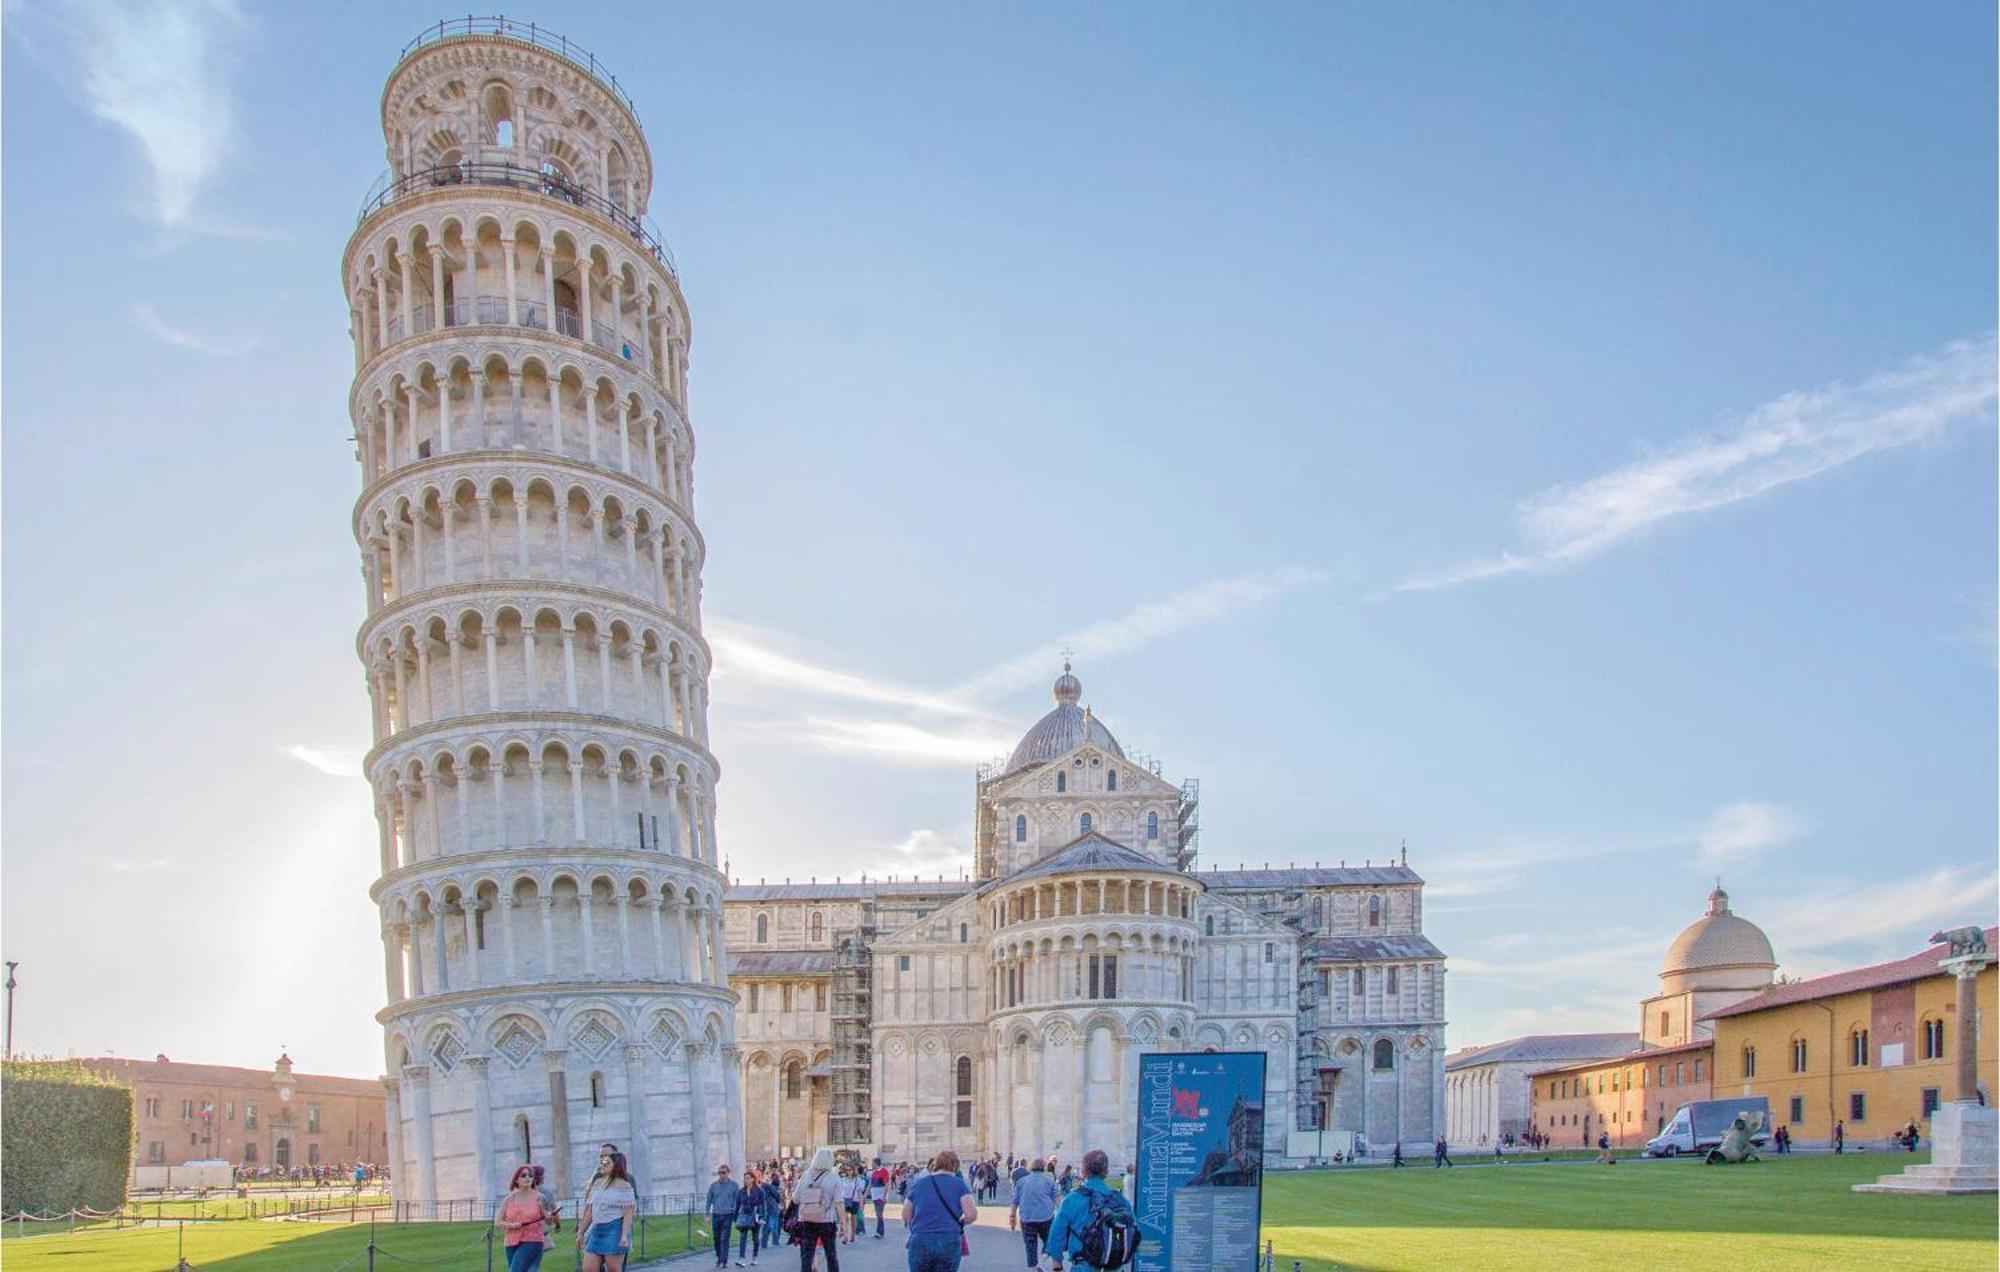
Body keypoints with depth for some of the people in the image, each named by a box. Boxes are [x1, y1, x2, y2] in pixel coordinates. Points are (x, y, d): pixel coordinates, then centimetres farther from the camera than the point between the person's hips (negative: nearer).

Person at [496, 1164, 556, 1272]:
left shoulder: (539, 1198, -1)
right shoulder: (508, 1199, 4)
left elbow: (547, 1220, 6)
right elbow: (497, 1222, 3)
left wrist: (550, 1217, -18)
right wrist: (512, 1225, -15)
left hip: (532, 1242, -4)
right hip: (512, 1243, 4)